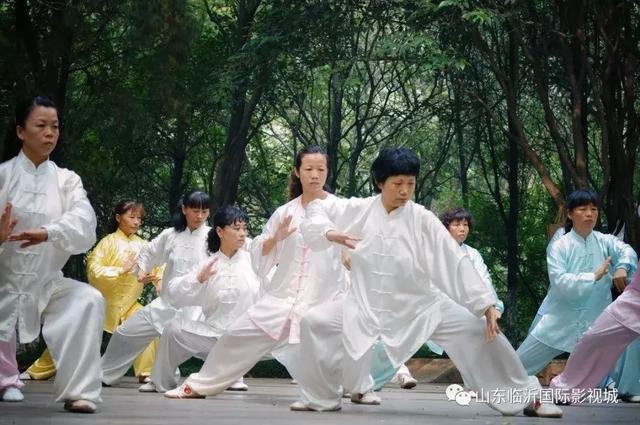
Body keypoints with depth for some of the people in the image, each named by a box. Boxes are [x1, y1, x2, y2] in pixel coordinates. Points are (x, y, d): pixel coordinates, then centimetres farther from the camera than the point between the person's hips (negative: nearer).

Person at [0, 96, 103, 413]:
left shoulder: (67, 180, 1)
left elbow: (84, 224, -17)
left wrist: (46, 232, -37)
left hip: (46, 284, 1)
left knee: (89, 300, -25)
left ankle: (77, 391, -20)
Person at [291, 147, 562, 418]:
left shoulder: (422, 220, -13)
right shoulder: (359, 210, -7)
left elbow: (454, 262, -16)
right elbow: (316, 210, 4)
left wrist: (487, 304, -23)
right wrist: (330, 233, -18)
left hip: (419, 308, -2)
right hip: (367, 306, 2)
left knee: (480, 331, -13)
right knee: (315, 322, -11)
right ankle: (321, 397, 12)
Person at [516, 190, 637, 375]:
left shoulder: (605, 242, 0)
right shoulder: (559, 247, -7)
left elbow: (627, 251, -20)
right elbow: (559, 283, -19)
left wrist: (622, 267, -41)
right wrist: (594, 276, -25)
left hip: (594, 326, 2)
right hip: (559, 323, -2)